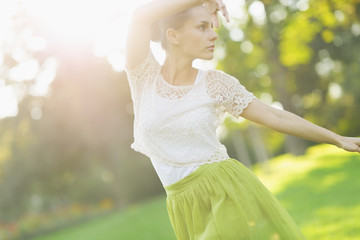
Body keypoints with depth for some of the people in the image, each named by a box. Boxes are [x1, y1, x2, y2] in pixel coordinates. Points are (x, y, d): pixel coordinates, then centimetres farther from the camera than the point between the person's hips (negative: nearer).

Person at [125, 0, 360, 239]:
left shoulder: (215, 83, 1)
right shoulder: (144, 75, 0)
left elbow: (277, 117, 6)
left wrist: (339, 139, 7)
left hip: (228, 194, 0)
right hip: (186, 210, 1)